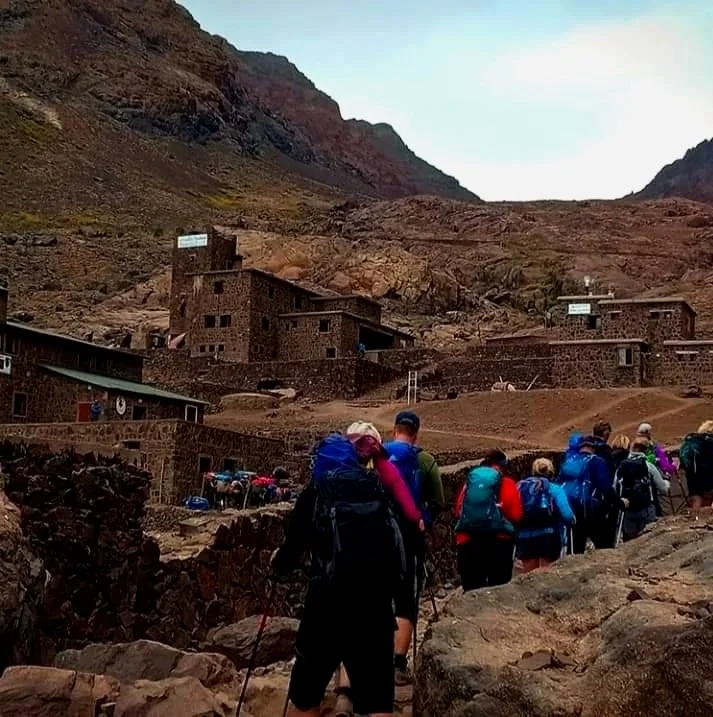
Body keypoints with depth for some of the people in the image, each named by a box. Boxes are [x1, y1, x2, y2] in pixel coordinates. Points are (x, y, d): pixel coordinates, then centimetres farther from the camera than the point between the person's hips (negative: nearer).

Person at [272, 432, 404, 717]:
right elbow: (392, 541, 16)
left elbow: (291, 551, 5)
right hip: (377, 600, 2)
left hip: (330, 600, -2)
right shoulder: (377, 489, 13)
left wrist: (278, 562, 27)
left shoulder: (315, 492, 5)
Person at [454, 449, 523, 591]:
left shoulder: (469, 482, 9)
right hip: (499, 542, -3)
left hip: (467, 542, 3)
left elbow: (458, 511, 9)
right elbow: (516, 515, -4)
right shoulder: (506, 483, 0)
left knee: (472, 590, 8)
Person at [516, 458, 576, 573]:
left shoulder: (521, 487, 6)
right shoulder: (554, 489, -3)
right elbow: (567, 516, -13)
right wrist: (572, 521, 8)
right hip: (548, 537, -3)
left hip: (525, 538, 3)